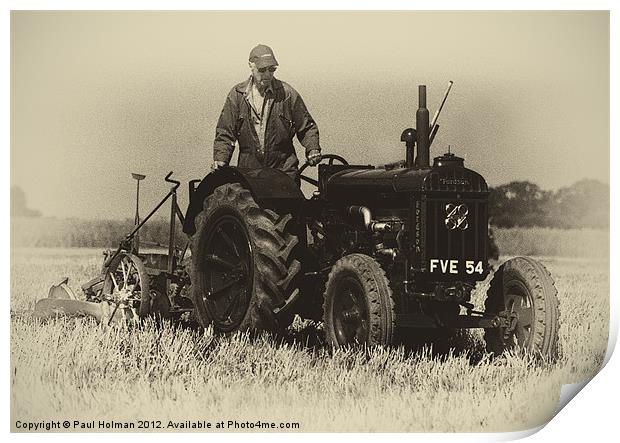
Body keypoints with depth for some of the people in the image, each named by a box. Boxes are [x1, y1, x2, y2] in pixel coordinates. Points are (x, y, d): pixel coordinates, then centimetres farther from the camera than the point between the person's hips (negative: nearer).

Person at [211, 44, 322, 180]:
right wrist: (220, 159, -8)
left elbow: (306, 127, 11)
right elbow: (225, 133, 6)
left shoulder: (287, 94, 4)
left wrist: (312, 149, -6)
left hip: (284, 170, -1)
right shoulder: (237, 95, 6)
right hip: (248, 171, 1)